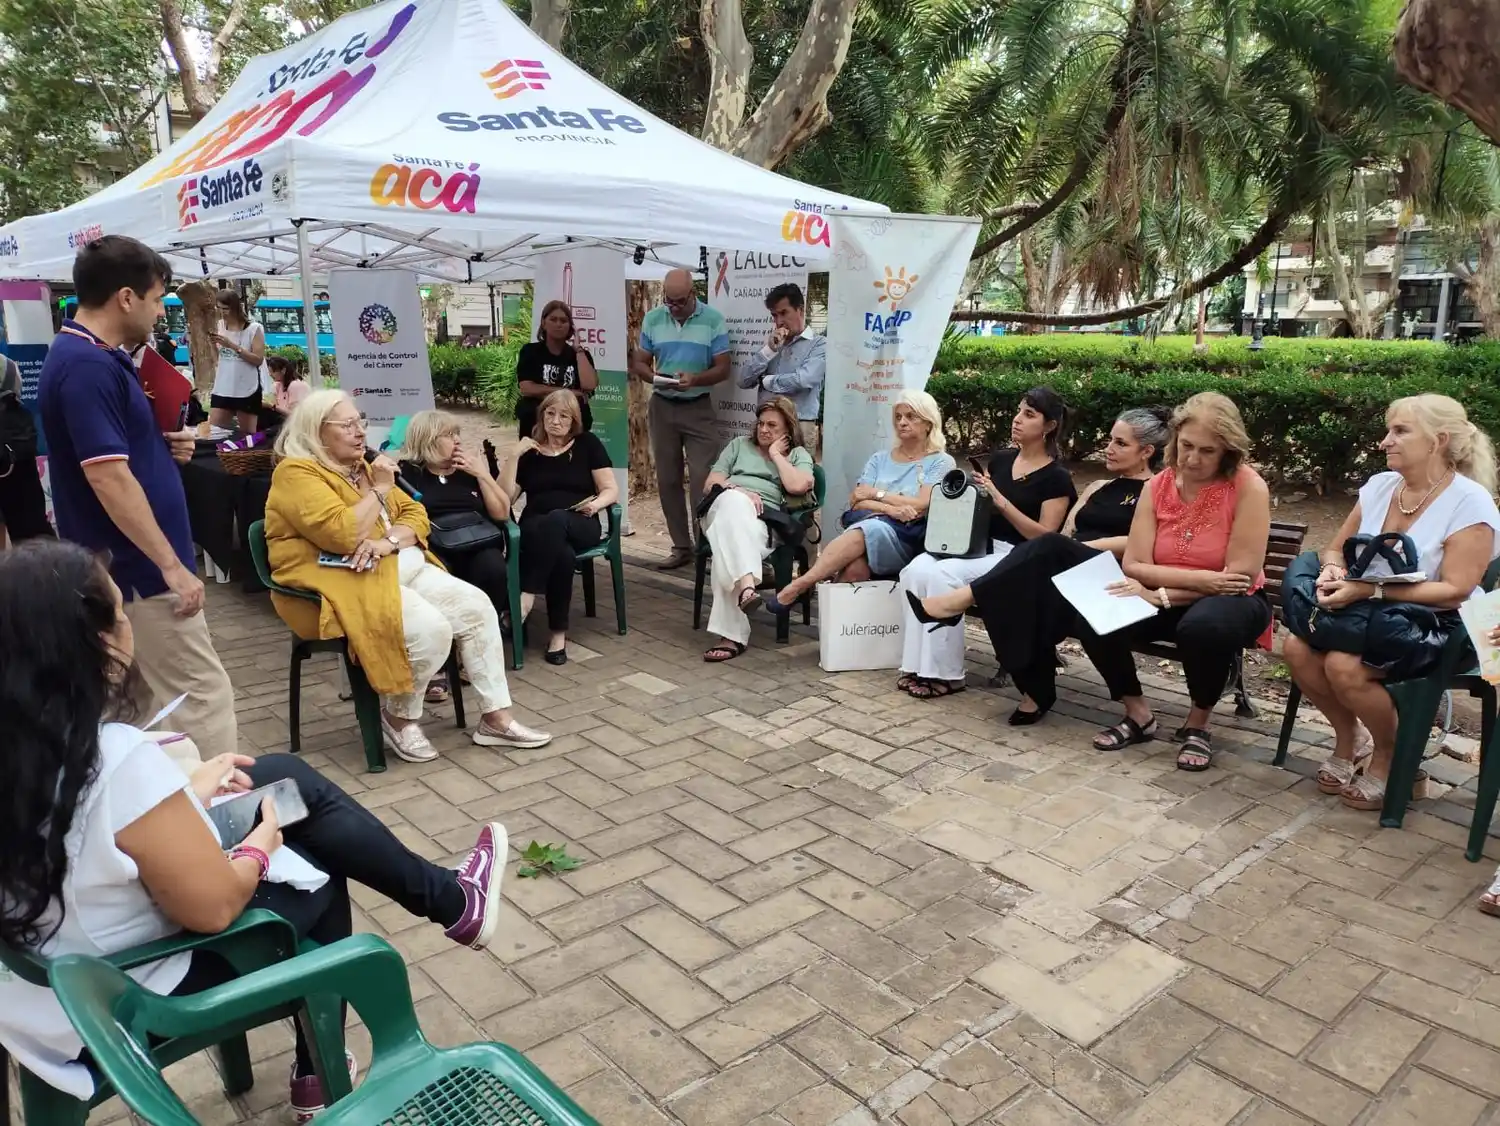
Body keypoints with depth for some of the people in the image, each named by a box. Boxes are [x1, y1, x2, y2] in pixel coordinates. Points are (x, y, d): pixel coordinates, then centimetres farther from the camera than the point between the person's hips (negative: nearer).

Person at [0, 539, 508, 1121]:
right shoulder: (118, 757, -33)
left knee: (286, 776, 11)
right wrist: (261, 844, -6)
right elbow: (213, 907, -24)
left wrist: (185, 794, 7)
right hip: (137, 997, -7)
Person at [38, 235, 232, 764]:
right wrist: (172, 565, -22)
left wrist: (165, 445, 3)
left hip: (119, 568, 11)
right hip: (138, 571, -11)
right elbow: (109, 479, -25)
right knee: (204, 697, -6)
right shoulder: (87, 367, -20)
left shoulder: (95, 358, 11)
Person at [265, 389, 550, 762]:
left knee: (476, 606, -8)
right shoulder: (296, 473, -10)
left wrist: (389, 541, -11)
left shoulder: (362, 467, 17)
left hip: (400, 568, 9)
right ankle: (398, 717, -2)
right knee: (430, 629, -28)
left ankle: (496, 718, -1)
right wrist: (379, 489, -11)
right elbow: (342, 535, -24)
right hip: (344, 583, -8)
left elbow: (416, 514, 11)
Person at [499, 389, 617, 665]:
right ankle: (559, 633, -35)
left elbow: (612, 490, 8)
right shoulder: (528, 449, 15)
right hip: (536, 529, 1)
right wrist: (514, 455, -3)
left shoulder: (588, 444, 12)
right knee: (563, 555, -38)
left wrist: (596, 503, -15)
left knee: (555, 520, -40)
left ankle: (526, 598, -41)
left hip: (579, 525, -1)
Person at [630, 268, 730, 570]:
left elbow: (723, 369, -6)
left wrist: (694, 379, -25)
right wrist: (654, 377, -17)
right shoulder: (652, 319, 3)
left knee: (703, 479, -9)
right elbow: (638, 363, 6)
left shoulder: (713, 320, -6)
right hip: (662, 407, 3)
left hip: (699, 408, -3)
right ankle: (681, 546, 17)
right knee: (667, 480, 7)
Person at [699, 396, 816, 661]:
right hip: (724, 509, 2)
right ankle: (746, 585, -56)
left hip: (763, 522, -2)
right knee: (734, 503, -37)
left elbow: (798, 486, -4)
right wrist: (738, 491, -4)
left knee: (730, 542, -37)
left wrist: (776, 455, 8)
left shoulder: (798, 454, 20)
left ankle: (731, 635, -45)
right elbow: (711, 483, 16)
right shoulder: (739, 444, 28)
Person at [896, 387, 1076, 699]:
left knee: (942, 575, -30)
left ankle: (946, 675, -18)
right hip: (977, 544, 6)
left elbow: (1044, 537, -12)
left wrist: (1001, 501, -20)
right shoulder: (999, 459, 14)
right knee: (916, 568, -23)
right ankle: (917, 664, -19)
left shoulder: (1057, 478, -5)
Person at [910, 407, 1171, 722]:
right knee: (1029, 586, -31)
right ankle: (1036, 690, -26)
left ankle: (961, 600, -37)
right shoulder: (1098, 487, 29)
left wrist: (1083, 546, -14)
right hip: (1062, 567, 6)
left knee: (1051, 548, -35)